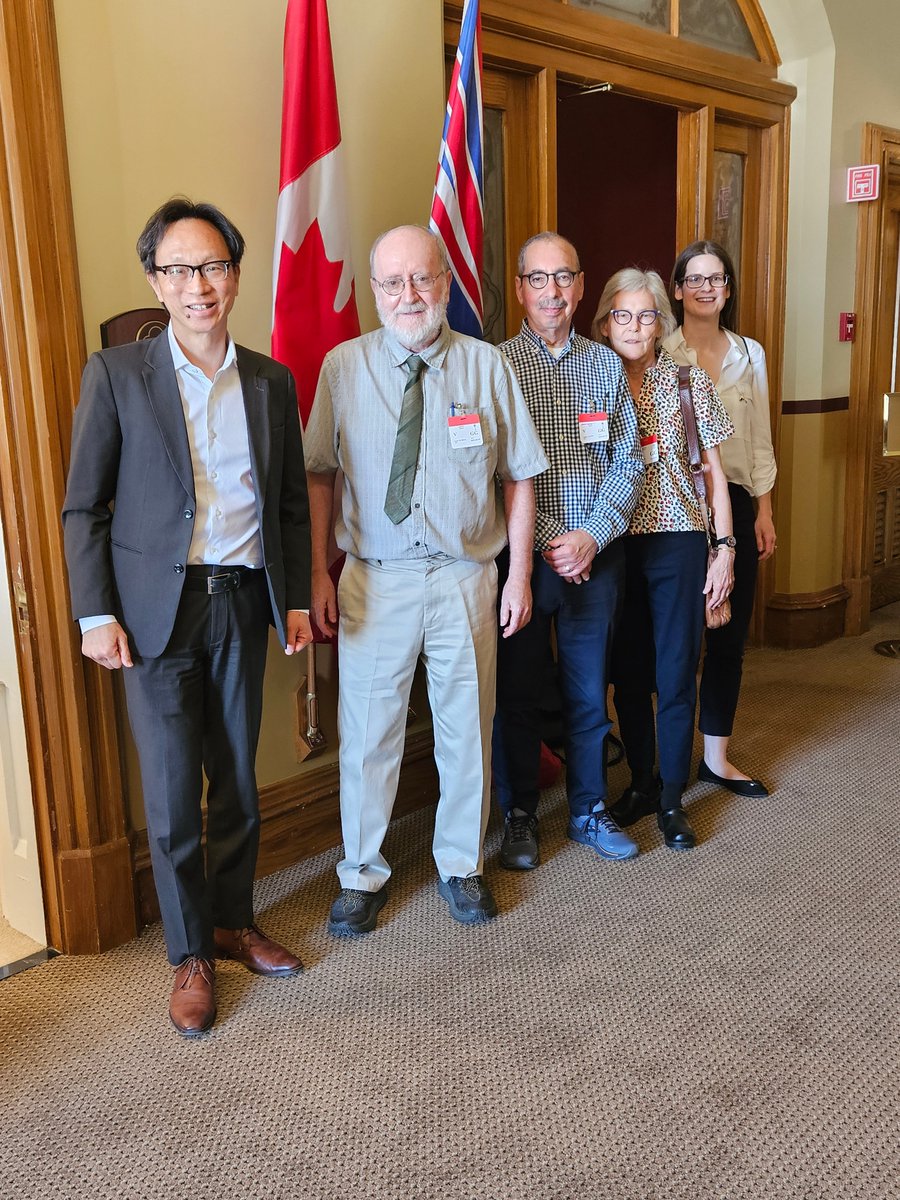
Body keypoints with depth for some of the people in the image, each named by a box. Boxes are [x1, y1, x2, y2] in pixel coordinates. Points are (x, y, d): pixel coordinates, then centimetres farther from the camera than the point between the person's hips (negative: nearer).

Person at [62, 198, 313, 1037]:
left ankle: (234, 922, 32)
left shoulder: (271, 381, 8)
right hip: (157, 607, -3)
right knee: (172, 794, 4)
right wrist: (96, 614, -8)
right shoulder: (116, 374, -2)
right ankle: (191, 955, 21)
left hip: (242, 604, 3)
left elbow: (291, 503, 12)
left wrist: (296, 599, 6)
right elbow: (83, 508, -2)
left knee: (237, 780, 13)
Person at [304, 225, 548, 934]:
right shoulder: (343, 367, 1)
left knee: (467, 730, 11)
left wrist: (518, 575, 0)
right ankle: (364, 874, 28)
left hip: (466, 579, 1)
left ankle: (462, 865, 33)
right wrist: (319, 573, 0)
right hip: (373, 581, 0)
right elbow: (319, 476, 4)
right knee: (367, 732, 7)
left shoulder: (487, 366, 1)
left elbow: (519, 477, 4)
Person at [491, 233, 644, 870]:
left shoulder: (607, 365, 9)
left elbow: (628, 463, 5)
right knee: (518, 691, 7)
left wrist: (592, 535, -9)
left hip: (596, 555, 3)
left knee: (590, 689, 11)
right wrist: (546, 541, -13)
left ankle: (590, 811, 28)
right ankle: (520, 816, 23)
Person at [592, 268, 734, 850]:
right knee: (629, 672, 10)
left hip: (678, 541, -2)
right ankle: (642, 782, 27)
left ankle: (672, 799, 16)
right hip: (615, 543, 2)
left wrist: (726, 550, -3)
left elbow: (715, 471, 3)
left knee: (676, 674, 2)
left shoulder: (688, 380, 1)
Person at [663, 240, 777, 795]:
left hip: (735, 504, 4)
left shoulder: (750, 354, 11)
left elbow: (760, 439, 13)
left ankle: (717, 757, 22)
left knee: (731, 634, 8)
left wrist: (764, 510, 8)